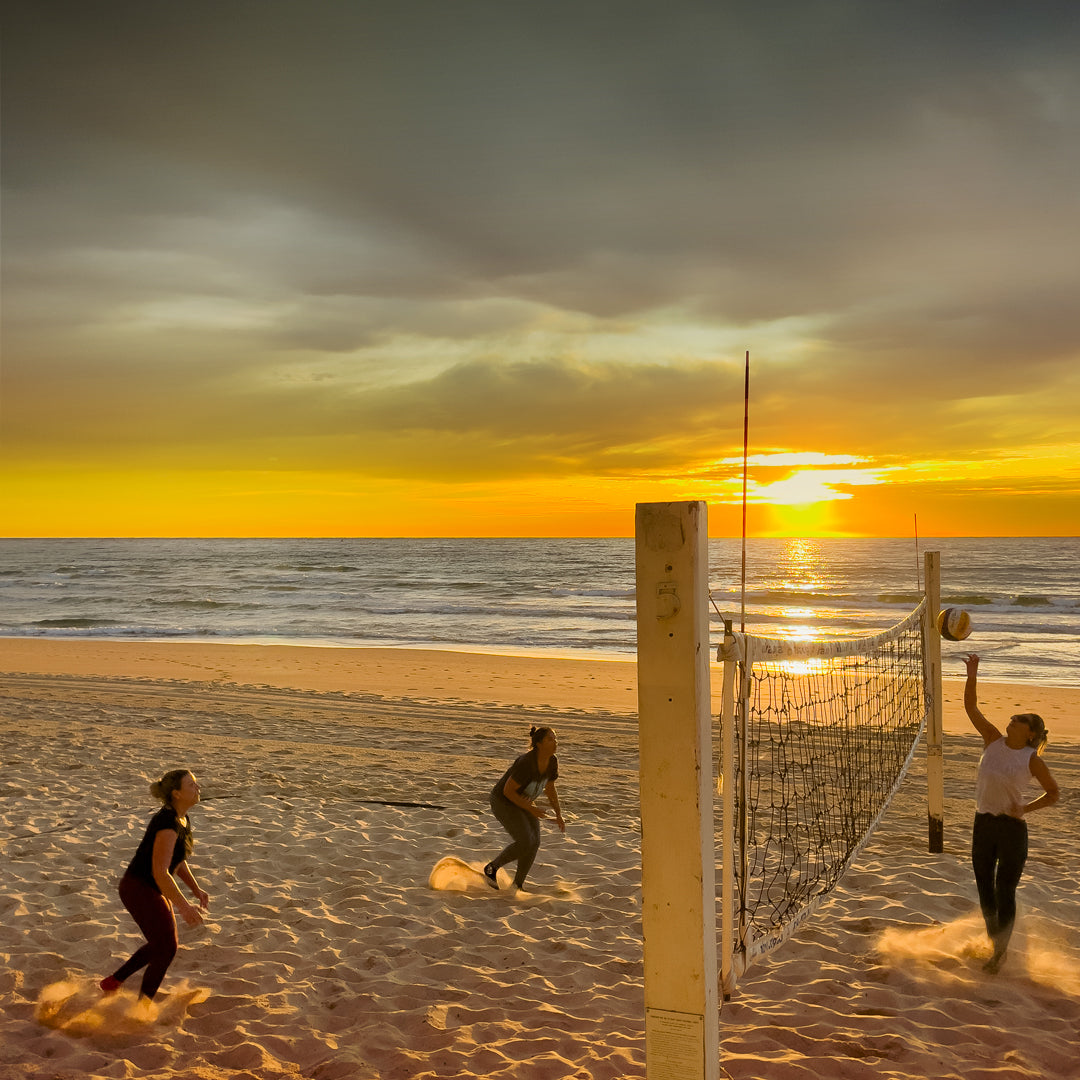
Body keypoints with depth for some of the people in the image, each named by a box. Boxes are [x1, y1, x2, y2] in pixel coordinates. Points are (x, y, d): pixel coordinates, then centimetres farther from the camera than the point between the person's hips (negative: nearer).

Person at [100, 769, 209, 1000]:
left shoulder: (181, 819, 3)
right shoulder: (168, 824, -28)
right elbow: (160, 872, -30)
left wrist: (196, 889, 9)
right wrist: (185, 907, -27)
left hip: (150, 888, 10)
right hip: (140, 891, -10)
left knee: (162, 945, 21)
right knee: (166, 950, 2)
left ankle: (113, 982, 33)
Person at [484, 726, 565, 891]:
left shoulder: (552, 761, -11)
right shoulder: (527, 763, -35)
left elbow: (550, 788, 5)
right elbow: (507, 791, -29)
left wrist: (559, 815, 0)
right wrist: (531, 809, -26)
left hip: (522, 801, 7)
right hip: (503, 802, -7)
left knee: (534, 843, -4)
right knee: (525, 843, -17)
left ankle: (518, 884, 14)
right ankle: (491, 868, 5)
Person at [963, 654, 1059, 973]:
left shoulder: (1032, 759, -6)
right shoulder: (994, 740, 3)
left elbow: (1053, 793, 3)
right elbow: (971, 707, -2)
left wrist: (1026, 808, -12)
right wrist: (972, 674, -14)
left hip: (1012, 827, -4)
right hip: (983, 823, 4)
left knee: (1005, 891, 3)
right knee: (985, 888, 15)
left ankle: (1000, 951, 19)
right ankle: (993, 939, 35)